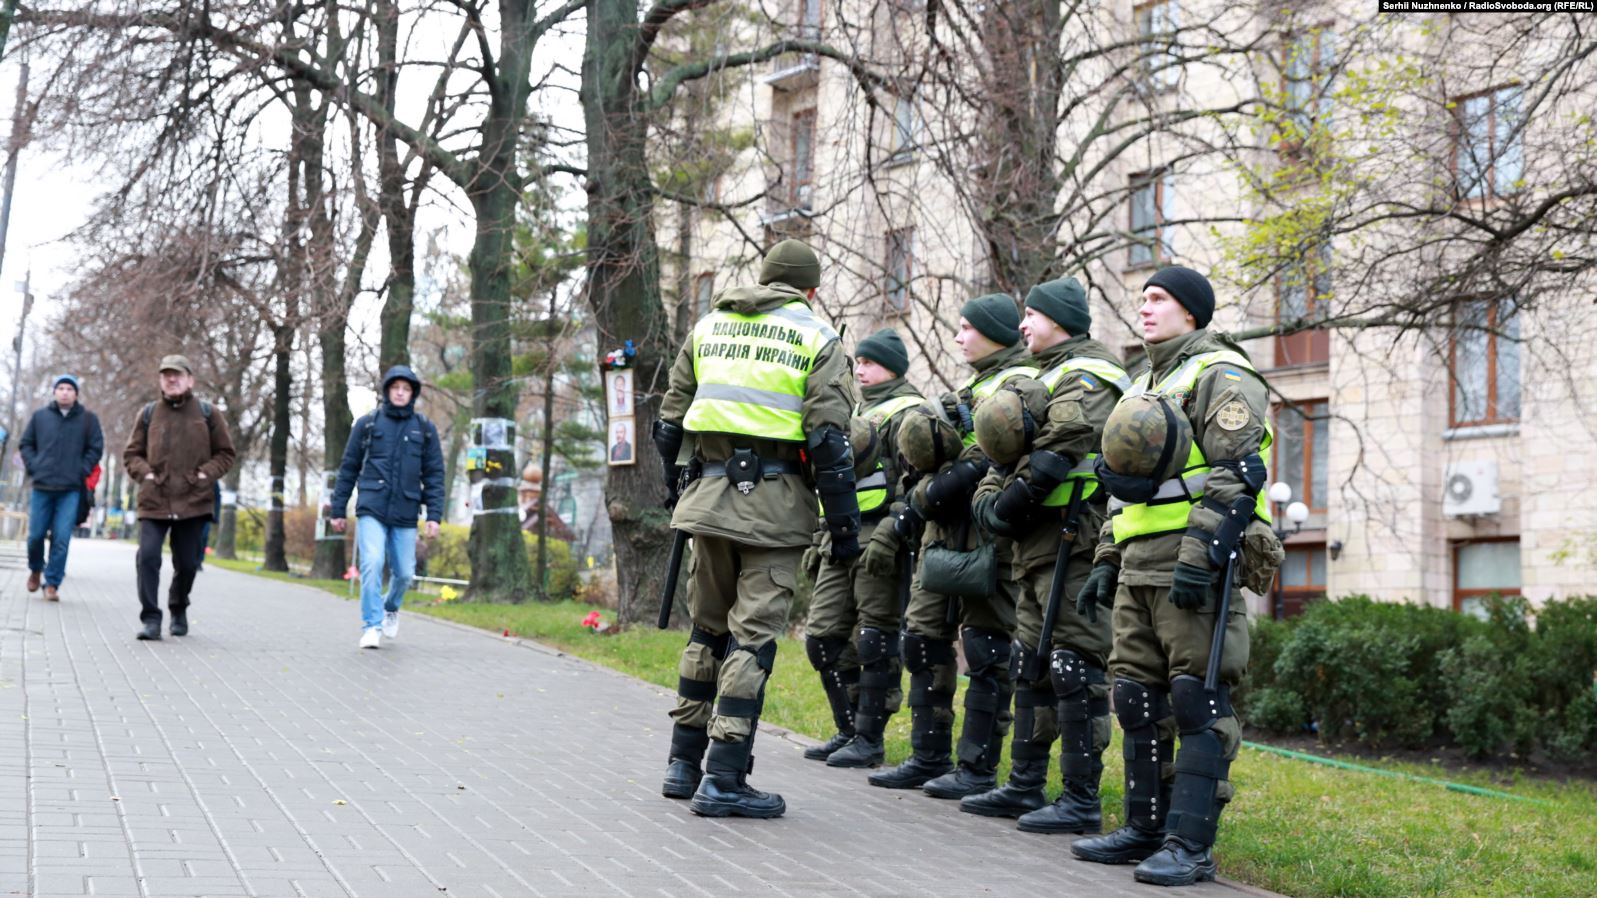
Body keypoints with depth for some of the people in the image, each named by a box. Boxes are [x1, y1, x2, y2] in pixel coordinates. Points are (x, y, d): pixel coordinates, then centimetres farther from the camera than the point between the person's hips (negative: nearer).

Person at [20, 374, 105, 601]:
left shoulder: (88, 419, 5)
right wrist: (33, 467, 1)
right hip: (42, 488, 1)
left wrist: (82, 471, -3)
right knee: (36, 535, 5)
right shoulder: (40, 416, 7)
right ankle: (35, 570, 33)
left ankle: (52, 583, 2)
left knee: (61, 539, -6)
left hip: (71, 490, -1)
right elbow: (25, 445, 14)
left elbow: (96, 448, 6)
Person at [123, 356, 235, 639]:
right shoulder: (148, 414, 9)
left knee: (186, 562, 8)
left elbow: (225, 454, 10)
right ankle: (151, 618, -9)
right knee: (147, 556, -14)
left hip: (193, 502, 0)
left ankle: (179, 610, 31)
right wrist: (145, 473, -4)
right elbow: (131, 454, 14)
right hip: (154, 501, 0)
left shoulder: (207, 414, 6)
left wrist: (206, 474, -6)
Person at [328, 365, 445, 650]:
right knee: (372, 565, -17)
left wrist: (434, 515, -1)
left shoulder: (424, 429, 7)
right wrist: (337, 509, 7)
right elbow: (348, 469, 9)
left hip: (405, 514, 1)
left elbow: (434, 474, 7)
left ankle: (391, 608, 36)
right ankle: (372, 626, -7)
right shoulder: (367, 423, 5)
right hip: (371, 510, -1)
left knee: (404, 573, 4)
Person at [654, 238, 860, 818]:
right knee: (753, 635, -2)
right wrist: (844, 523, -4)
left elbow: (669, 421, 16)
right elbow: (829, 438, -8)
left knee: (708, 628, 17)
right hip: (773, 506, -5)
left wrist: (676, 491, 26)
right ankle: (722, 779, -4)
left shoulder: (709, 325, 15)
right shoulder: (816, 337, 1)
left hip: (708, 493, 5)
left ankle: (685, 763, 24)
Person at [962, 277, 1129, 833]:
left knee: (1076, 669, -9)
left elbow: (1055, 456, -21)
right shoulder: (1049, 377, 24)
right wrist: (990, 499, 4)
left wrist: (1008, 506, -12)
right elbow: (1005, 452, 22)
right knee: (1032, 666, 14)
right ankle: (1025, 786, 23)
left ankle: (1082, 801, -5)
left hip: (1072, 542, -11)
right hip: (1039, 547, 11)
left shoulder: (1086, 379, -9)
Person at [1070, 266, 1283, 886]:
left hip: (1195, 565, -9)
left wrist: (1201, 557, -24)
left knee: (1198, 704, -8)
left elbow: (1236, 476, -16)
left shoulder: (1221, 375, -5)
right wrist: (1107, 561, 21)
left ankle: (1191, 844, -7)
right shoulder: (1145, 386, 25)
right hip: (1139, 567, 9)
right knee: (1138, 698, 10)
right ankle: (1146, 829, 19)